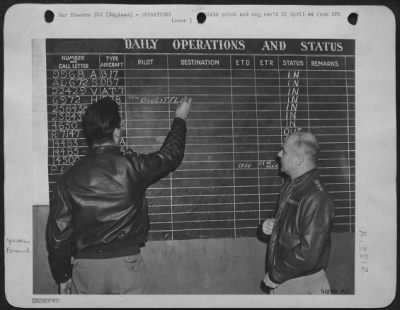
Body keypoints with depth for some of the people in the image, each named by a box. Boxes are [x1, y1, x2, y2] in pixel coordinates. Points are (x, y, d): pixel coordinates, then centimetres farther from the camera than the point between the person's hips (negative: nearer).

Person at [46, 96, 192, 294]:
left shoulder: (69, 178, -5)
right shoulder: (133, 167, -8)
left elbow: (58, 233, -1)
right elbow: (171, 155, 11)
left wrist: (62, 276, 12)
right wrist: (180, 119, 27)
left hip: (86, 267, 1)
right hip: (126, 263, -1)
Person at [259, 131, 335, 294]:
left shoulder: (316, 198, -22)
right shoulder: (290, 186, 5)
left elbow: (308, 254, -24)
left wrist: (276, 276, -16)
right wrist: (267, 226, -2)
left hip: (303, 286, -7)